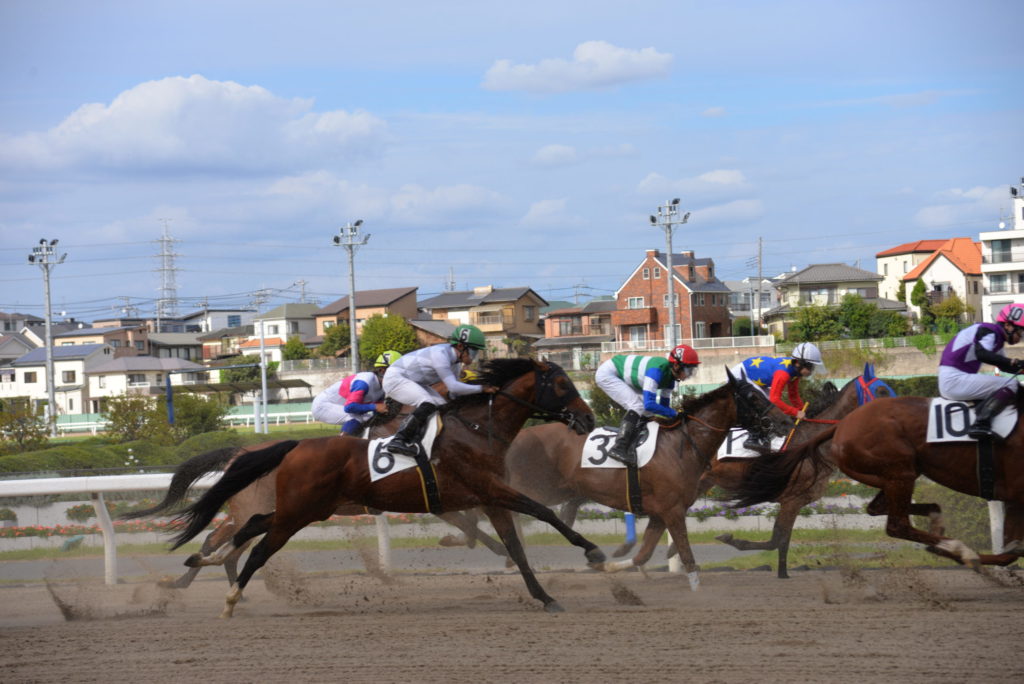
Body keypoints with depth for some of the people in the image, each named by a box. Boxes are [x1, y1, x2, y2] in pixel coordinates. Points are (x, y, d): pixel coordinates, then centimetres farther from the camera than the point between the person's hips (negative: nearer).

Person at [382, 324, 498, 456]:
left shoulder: (455, 364, 1)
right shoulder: (440, 353, -28)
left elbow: (454, 393, 11)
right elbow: (453, 386, -31)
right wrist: (482, 388, -28)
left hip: (415, 384, 10)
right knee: (428, 404, -28)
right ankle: (398, 440, -28)